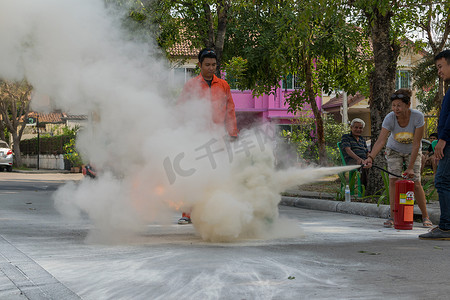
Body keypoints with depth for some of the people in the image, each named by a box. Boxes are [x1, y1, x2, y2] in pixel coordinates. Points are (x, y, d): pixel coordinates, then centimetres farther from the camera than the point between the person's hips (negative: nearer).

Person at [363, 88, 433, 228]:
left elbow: (416, 144, -28)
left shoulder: (418, 117, -31)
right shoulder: (390, 118, -29)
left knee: (415, 183, -8)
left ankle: (425, 217, 6)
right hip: (394, 150, 1)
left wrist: (410, 167, -29)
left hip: (412, 151, -1)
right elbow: (381, 141, -38)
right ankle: (392, 216, -7)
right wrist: (370, 157, -56)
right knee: (393, 180, -12)